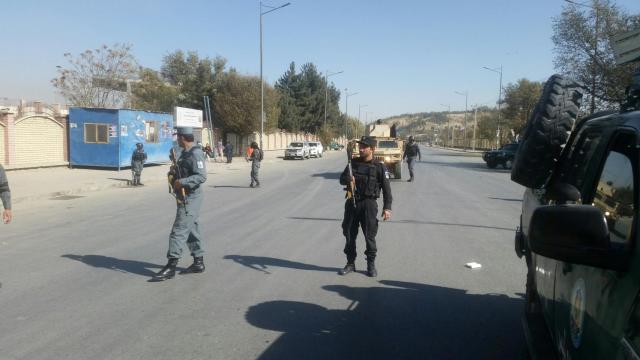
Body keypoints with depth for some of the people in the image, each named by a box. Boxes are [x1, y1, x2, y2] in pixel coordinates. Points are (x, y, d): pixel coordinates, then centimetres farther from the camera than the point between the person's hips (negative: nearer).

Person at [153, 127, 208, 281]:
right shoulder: (185, 153, 14)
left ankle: (171, 266, -3)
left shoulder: (195, 154, -17)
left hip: (189, 199, -10)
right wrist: (174, 174, 8)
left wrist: (181, 182, -29)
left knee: (178, 232, -8)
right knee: (192, 230, 14)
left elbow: (201, 176, -25)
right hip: (184, 198, 10)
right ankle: (198, 262, 23)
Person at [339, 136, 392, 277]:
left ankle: (371, 264, 15)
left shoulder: (379, 167, -3)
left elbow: (386, 189, -4)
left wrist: (387, 208, -11)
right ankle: (350, 263, 22)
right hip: (352, 202, 4)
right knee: (349, 234, 9)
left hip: (369, 203, -4)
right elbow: (342, 178, 9)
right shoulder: (353, 163, 9)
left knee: (370, 235, 0)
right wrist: (348, 179, -15)